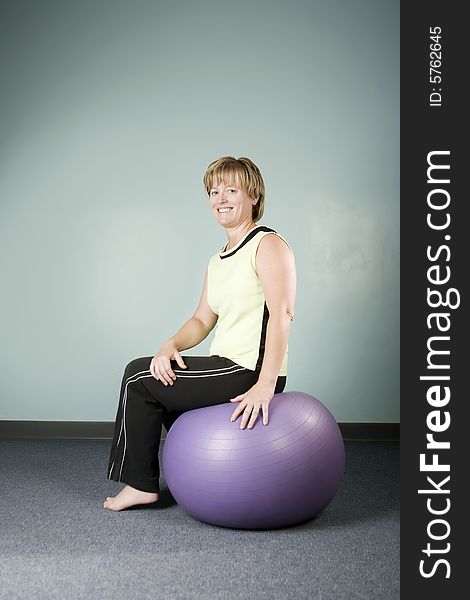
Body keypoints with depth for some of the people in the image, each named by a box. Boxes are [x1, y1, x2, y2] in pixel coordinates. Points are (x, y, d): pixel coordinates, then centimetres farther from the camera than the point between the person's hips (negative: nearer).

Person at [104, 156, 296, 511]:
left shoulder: (268, 245, -12)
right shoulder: (218, 261, 16)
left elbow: (282, 314, -23)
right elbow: (202, 320, 15)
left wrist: (265, 385, -31)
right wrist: (171, 345, -6)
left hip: (251, 373, -9)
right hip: (229, 368, 9)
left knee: (140, 377, -4)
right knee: (165, 376, 28)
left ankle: (142, 484, 12)